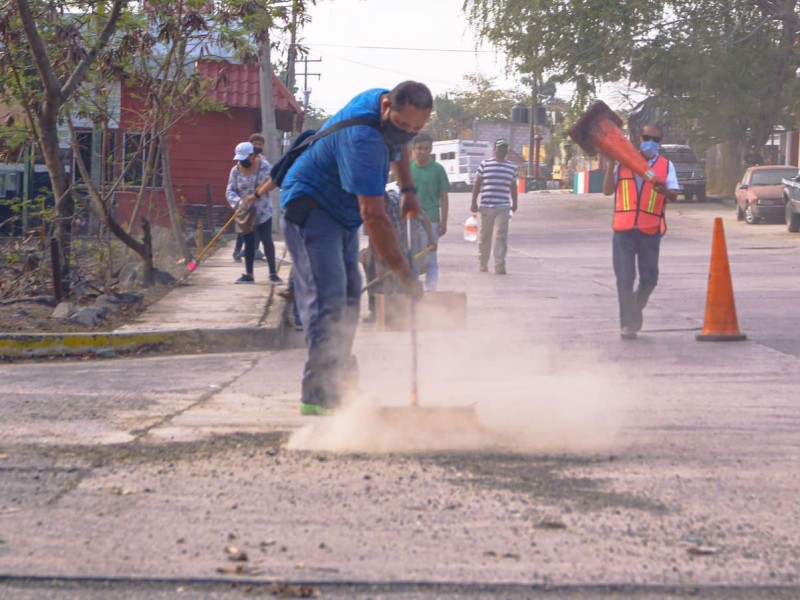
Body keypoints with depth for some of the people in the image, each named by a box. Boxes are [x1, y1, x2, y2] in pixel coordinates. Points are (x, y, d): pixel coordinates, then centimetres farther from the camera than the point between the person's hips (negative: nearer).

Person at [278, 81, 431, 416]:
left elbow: (398, 146, 22)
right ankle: (317, 395, -24)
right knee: (327, 298, -20)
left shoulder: (385, 102, -4)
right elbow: (374, 215, -36)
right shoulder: (362, 139, -34)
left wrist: (408, 189, 7)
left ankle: (339, 381, 23)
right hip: (309, 208, -10)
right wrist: (405, 275, -35)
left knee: (348, 298, 13)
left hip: (342, 213, 10)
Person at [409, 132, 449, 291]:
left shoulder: (437, 169, -2)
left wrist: (443, 222, -5)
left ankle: (431, 289, 1)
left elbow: (443, 198, 0)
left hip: (430, 220, -4)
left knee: (430, 259, -2)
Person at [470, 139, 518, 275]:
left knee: (501, 236, -8)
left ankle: (499, 266, -10)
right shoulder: (484, 164, 3)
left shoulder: (512, 167, 10)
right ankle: (482, 264, 20)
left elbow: (513, 187, 19)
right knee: (484, 237, 7)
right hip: (486, 206, -1)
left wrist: (514, 203, 24)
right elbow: (477, 184, 4)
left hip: (503, 207, 1)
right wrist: (474, 202, 0)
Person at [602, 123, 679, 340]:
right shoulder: (624, 162, 8)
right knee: (625, 279, -2)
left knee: (649, 278, 6)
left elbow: (674, 194, -5)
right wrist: (611, 165, -4)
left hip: (650, 230, 0)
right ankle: (627, 324, 4)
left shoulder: (666, 165, 7)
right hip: (624, 229, 0)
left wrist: (664, 190, -27)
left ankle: (636, 308, 33)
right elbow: (608, 190, 5)